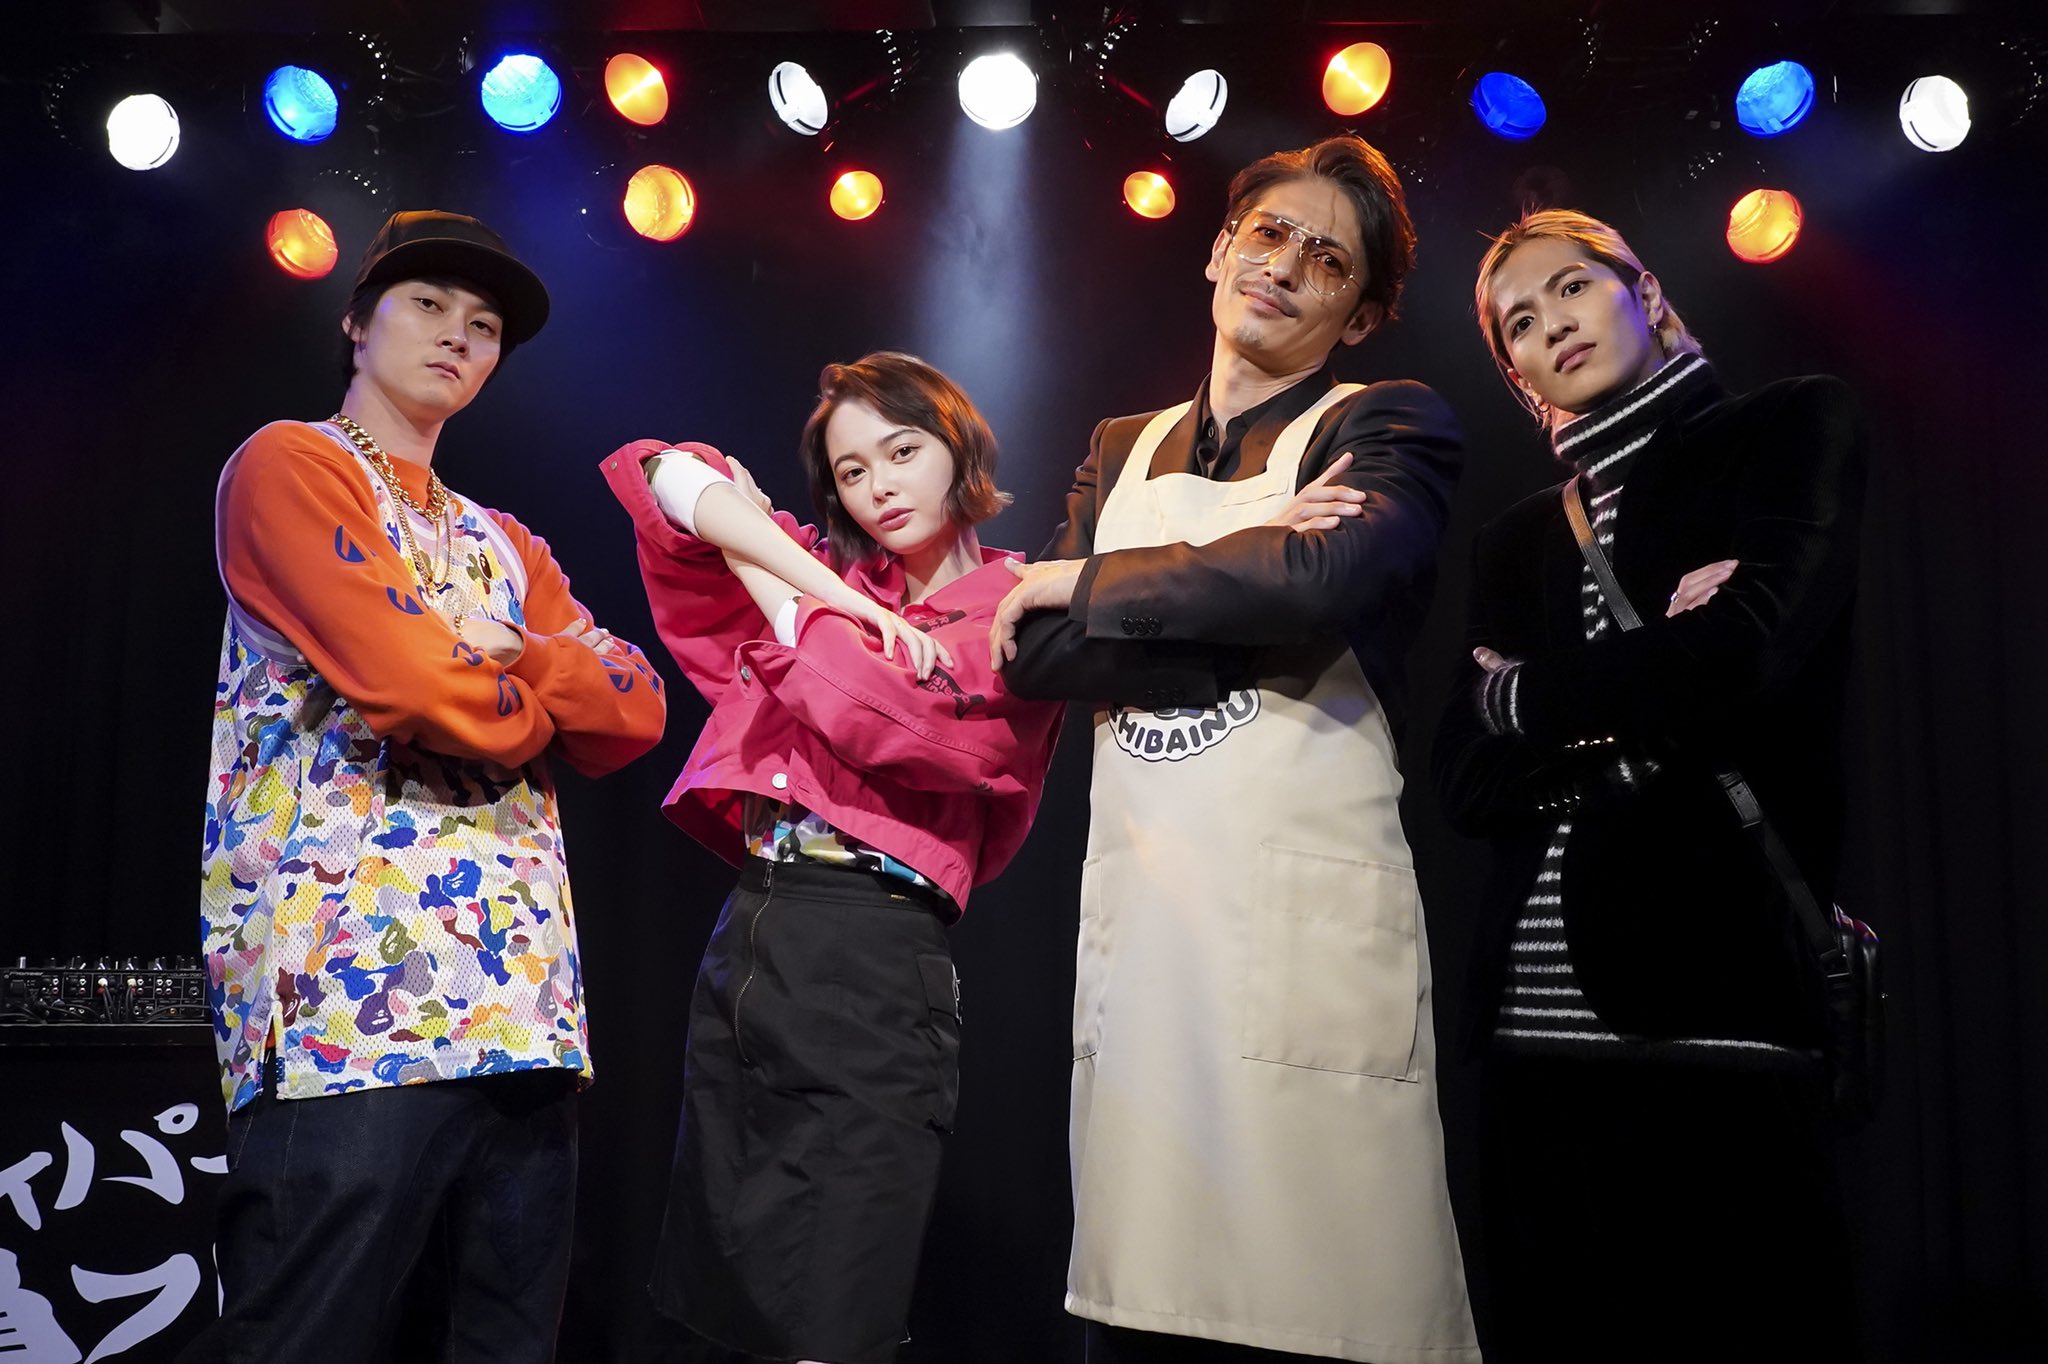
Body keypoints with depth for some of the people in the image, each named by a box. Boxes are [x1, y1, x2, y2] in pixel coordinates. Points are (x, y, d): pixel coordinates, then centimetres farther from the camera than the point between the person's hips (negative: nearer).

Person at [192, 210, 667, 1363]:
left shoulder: (509, 547, 26)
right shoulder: (287, 466, 4)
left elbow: (639, 711, 11)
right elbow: (415, 687, -12)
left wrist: (506, 654, -4)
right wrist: (539, 698, 7)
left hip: (525, 998, 7)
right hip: (351, 987, -7)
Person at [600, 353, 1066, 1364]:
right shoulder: (829, 572, 15)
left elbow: (887, 712, -16)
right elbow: (661, 476, 6)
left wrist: (758, 563, -1)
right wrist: (844, 598, -5)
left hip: (872, 956, -6)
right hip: (742, 939, 6)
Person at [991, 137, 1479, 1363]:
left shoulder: (1392, 429, 5)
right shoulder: (1124, 449, 18)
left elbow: (1325, 582, -18)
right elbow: (1037, 656, 4)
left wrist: (1079, 580, -5)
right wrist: (1249, 602, -9)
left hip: (1307, 911, -4)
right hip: (1137, 906, 4)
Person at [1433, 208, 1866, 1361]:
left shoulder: (1793, 429, 6)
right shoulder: (1522, 538, 19)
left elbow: (1750, 652, -12)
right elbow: (1466, 781, 7)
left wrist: (1528, 702, 1)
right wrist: (1645, 701, -9)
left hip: (1715, 989, -5)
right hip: (1540, 1018, 5)